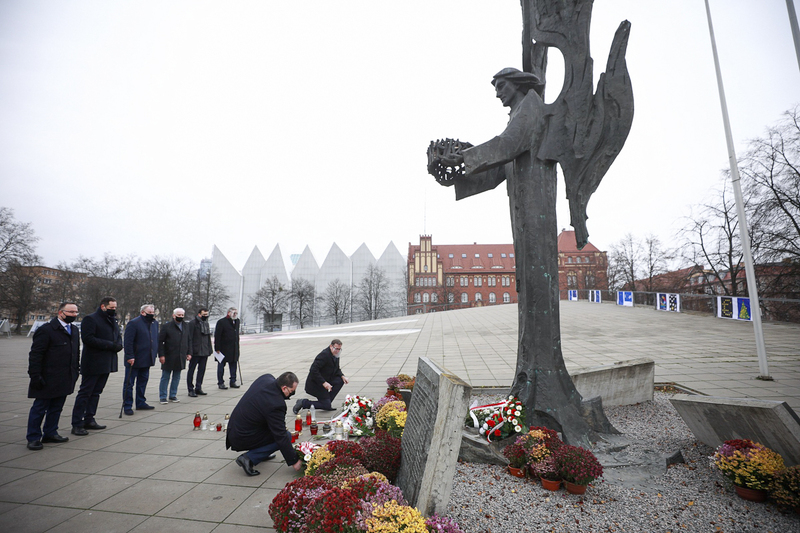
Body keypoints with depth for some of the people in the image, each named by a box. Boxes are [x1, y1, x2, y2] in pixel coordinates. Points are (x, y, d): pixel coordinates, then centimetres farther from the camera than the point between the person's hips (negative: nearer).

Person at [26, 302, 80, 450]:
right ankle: (34, 438, 17)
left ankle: (50, 433, 27)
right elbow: (35, 355, -12)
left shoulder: (74, 330, 10)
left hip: (65, 380, 7)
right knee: (40, 408, 5)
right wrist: (35, 376, -15)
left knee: (56, 407, 15)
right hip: (48, 379, -6)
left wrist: (76, 371, 14)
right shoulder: (46, 330, -12)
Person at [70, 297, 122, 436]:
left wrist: (118, 345, -4)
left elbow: (118, 337, 19)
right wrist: (110, 345, -18)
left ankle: (89, 420, 22)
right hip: (92, 364, -8)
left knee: (96, 392, 14)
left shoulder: (113, 321, 17)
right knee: (85, 392, -2)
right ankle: (77, 424, 5)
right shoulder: (90, 319, -9)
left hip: (106, 364, 8)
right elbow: (88, 338, -19)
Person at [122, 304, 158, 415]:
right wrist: (130, 356, -20)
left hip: (147, 359, 7)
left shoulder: (155, 323, 11)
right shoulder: (134, 323, -12)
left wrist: (155, 354, 13)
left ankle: (141, 403, 25)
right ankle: (127, 406, 10)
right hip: (134, 360, -7)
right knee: (129, 383, 2)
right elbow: (128, 342, -16)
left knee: (143, 382, 15)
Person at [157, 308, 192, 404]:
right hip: (168, 357, -4)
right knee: (165, 377, 5)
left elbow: (189, 341, 16)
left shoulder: (186, 327, 11)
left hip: (181, 358, 4)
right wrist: (161, 355, -11)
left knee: (176, 377, 11)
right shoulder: (166, 327, -4)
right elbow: (160, 341, -6)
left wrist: (189, 353, 8)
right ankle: (163, 397, 15)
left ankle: (173, 395, 22)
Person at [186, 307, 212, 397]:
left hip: (204, 352, 7)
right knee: (191, 370, 3)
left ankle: (198, 388, 20)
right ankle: (191, 390, 10)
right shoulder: (193, 323, -8)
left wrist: (209, 350, 16)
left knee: (202, 370, 10)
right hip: (195, 352, -7)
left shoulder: (206, 323, 16)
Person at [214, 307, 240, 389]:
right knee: (221, 366, 5)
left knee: (233, 365, 9)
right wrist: (217, 348, -15)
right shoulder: (221, 322, -10)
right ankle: (221, 383, 14)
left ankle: (233, 382, 18)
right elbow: (217, 336, -11)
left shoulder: (237, 321, 11)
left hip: (234, 349, 6)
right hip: (223, 348, -6)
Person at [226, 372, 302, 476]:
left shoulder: (266, 378, -7)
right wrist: (294, 461, -13)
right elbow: (281, 436, -23)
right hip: (242, 439, -9)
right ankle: (249, 458, -8)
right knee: (287, 436, -6)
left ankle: (262, 453, 21)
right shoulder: (276, 404, -29)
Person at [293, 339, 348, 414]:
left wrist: (342, 376, -5)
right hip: (315, 383, -9)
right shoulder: (324, 354, -24)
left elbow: (336, 369, 15)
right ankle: (303, 403, 0)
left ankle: (328, 401, 6)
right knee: (327, 406, -10)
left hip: (325, 380, 9)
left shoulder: (335, 355, 4)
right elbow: (313, 370, -29)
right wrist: (324, 383, -30)